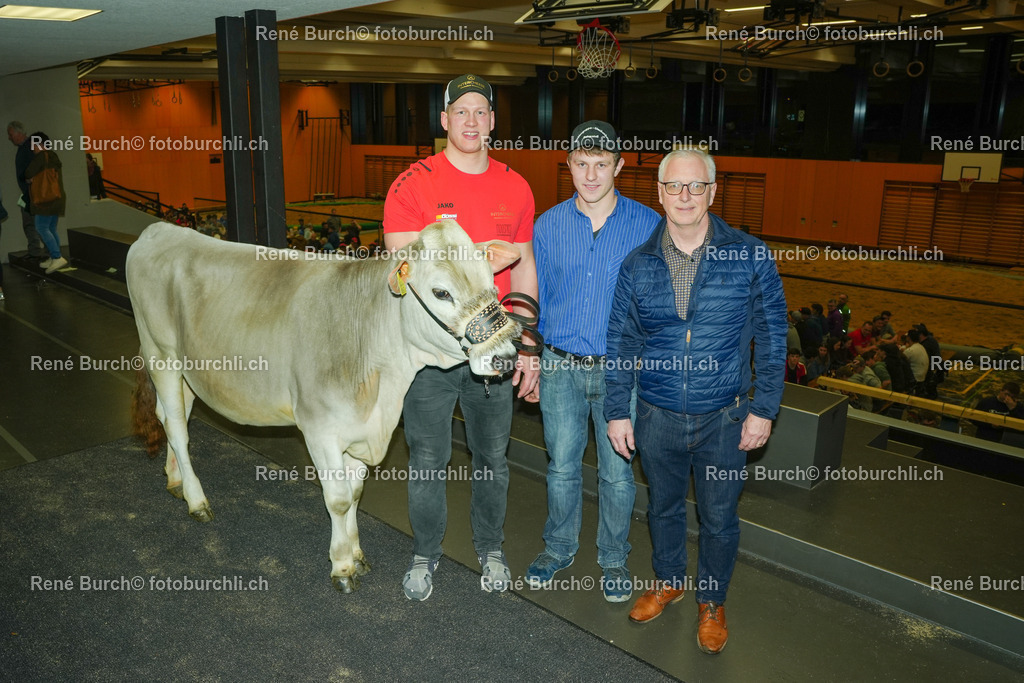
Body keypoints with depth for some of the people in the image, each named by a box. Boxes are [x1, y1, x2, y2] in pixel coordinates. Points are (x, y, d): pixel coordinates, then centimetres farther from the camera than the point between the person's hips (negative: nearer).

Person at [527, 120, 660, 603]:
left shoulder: (648, 226, -5)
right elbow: (536, 299, 9)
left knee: (617, 472, 10)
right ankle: (559, 547, 37)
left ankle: (613, 557, 32)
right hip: (560, 367, 2)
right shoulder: (548, 226, 2)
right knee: (562, 466, 15)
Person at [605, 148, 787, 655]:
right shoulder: (637, 265, -2)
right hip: (657, 417, 2)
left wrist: (764, 409, -5)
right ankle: (667, 580, 46)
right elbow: (620, 342, 3)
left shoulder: (750, 257, -8)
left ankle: (712, 601, 38)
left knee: (719, 518, 13)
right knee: (663, 506, 20)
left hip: (724, 419, -1)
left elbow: (772, 337, -3)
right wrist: (617, 412, 2)